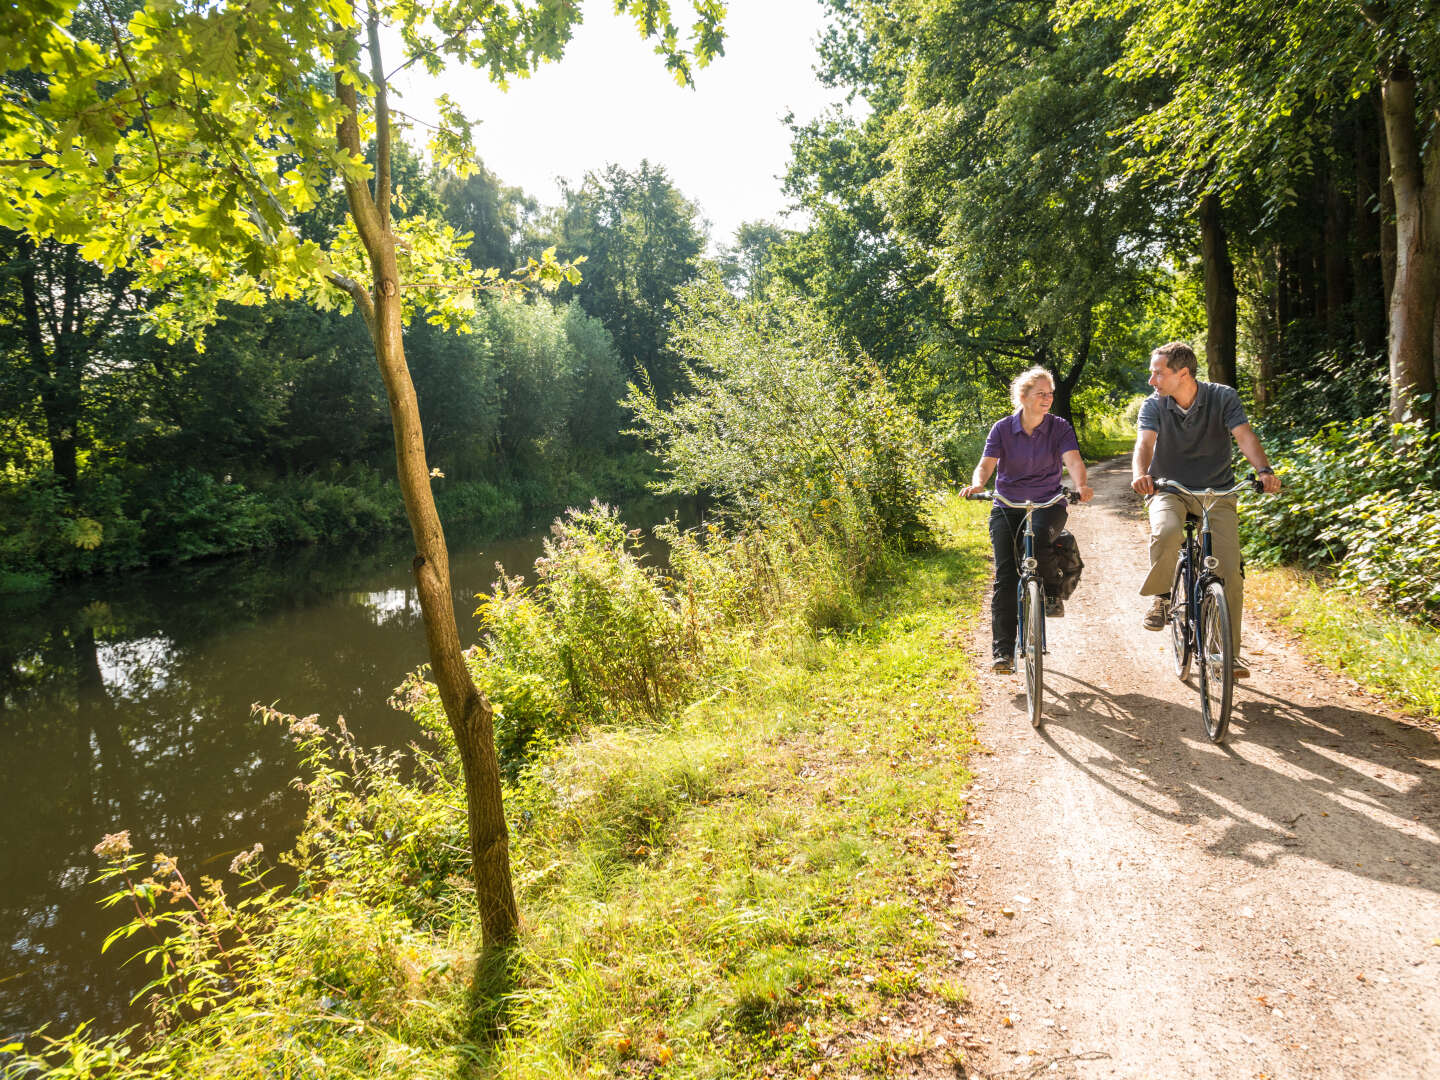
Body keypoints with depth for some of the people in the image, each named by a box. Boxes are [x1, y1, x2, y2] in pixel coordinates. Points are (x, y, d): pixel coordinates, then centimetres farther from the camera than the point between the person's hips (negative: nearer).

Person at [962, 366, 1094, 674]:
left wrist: (1081, 485, -36)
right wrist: (977, 485, -31)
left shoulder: (1060, 428, 1)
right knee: (1005, 576, -12)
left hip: (1047, 503, 0)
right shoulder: (1002, 429, 1)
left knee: (1039, 538, -35)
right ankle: (1002, 650, -7)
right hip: (1007, 507, 1)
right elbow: (986, 464, -8)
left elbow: (1073, 461, -14)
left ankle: (1052, 594, -4)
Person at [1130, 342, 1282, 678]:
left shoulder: (1223, 397, -7)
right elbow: (1145, 443, -21)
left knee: (1230, 573, -9)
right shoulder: (1153, 405, -6)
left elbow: (1245, 436, -19)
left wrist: (1264, 470, -39)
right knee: (1167, 532, -36)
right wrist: (1140, 474, -44)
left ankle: (1229, 651, 4)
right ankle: (1161, 597, -11)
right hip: (1169, 491, 0)